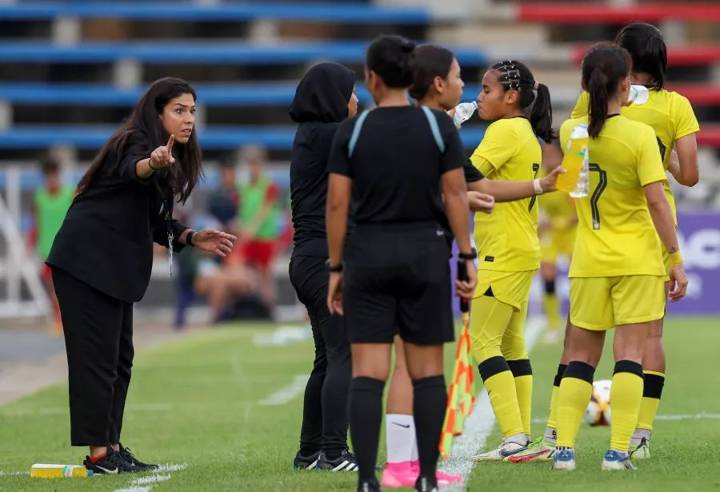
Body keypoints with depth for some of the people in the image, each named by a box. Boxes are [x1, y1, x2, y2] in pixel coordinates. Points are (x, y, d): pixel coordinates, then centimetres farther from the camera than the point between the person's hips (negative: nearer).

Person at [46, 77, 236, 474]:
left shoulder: (174, 158, 16)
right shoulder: (136, 144, -13)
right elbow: (131, 170, -39)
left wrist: (191, 238, 9)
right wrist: (152, 164, -61)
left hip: (113, 269, 10)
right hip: (87, 262, -10)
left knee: (120, 358, 13)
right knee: (96, 357, -8)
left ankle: (111, 447, 18)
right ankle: (99, 453, -7)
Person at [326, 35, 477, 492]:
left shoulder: (352, 131, -2)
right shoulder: (439, 125, -2)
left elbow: (337, 204, -2)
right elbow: (455, 196, -4)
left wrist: (335, 269, 5)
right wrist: (467, 258, 2)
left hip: (368, 254, 0)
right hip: (425, 251, 0)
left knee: (367, 372, -1)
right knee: (427, 369, 7)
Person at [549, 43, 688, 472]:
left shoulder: (571, 132, 1)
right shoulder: (640, 135, -12)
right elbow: (656, 200, -14)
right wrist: (677, 259, -10)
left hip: (590, 262, 4)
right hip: (638, 260, -4)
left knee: (581, 357, 12)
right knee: (630, 356, -2)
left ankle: (565, 448, 5)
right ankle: (618, 451, -9)